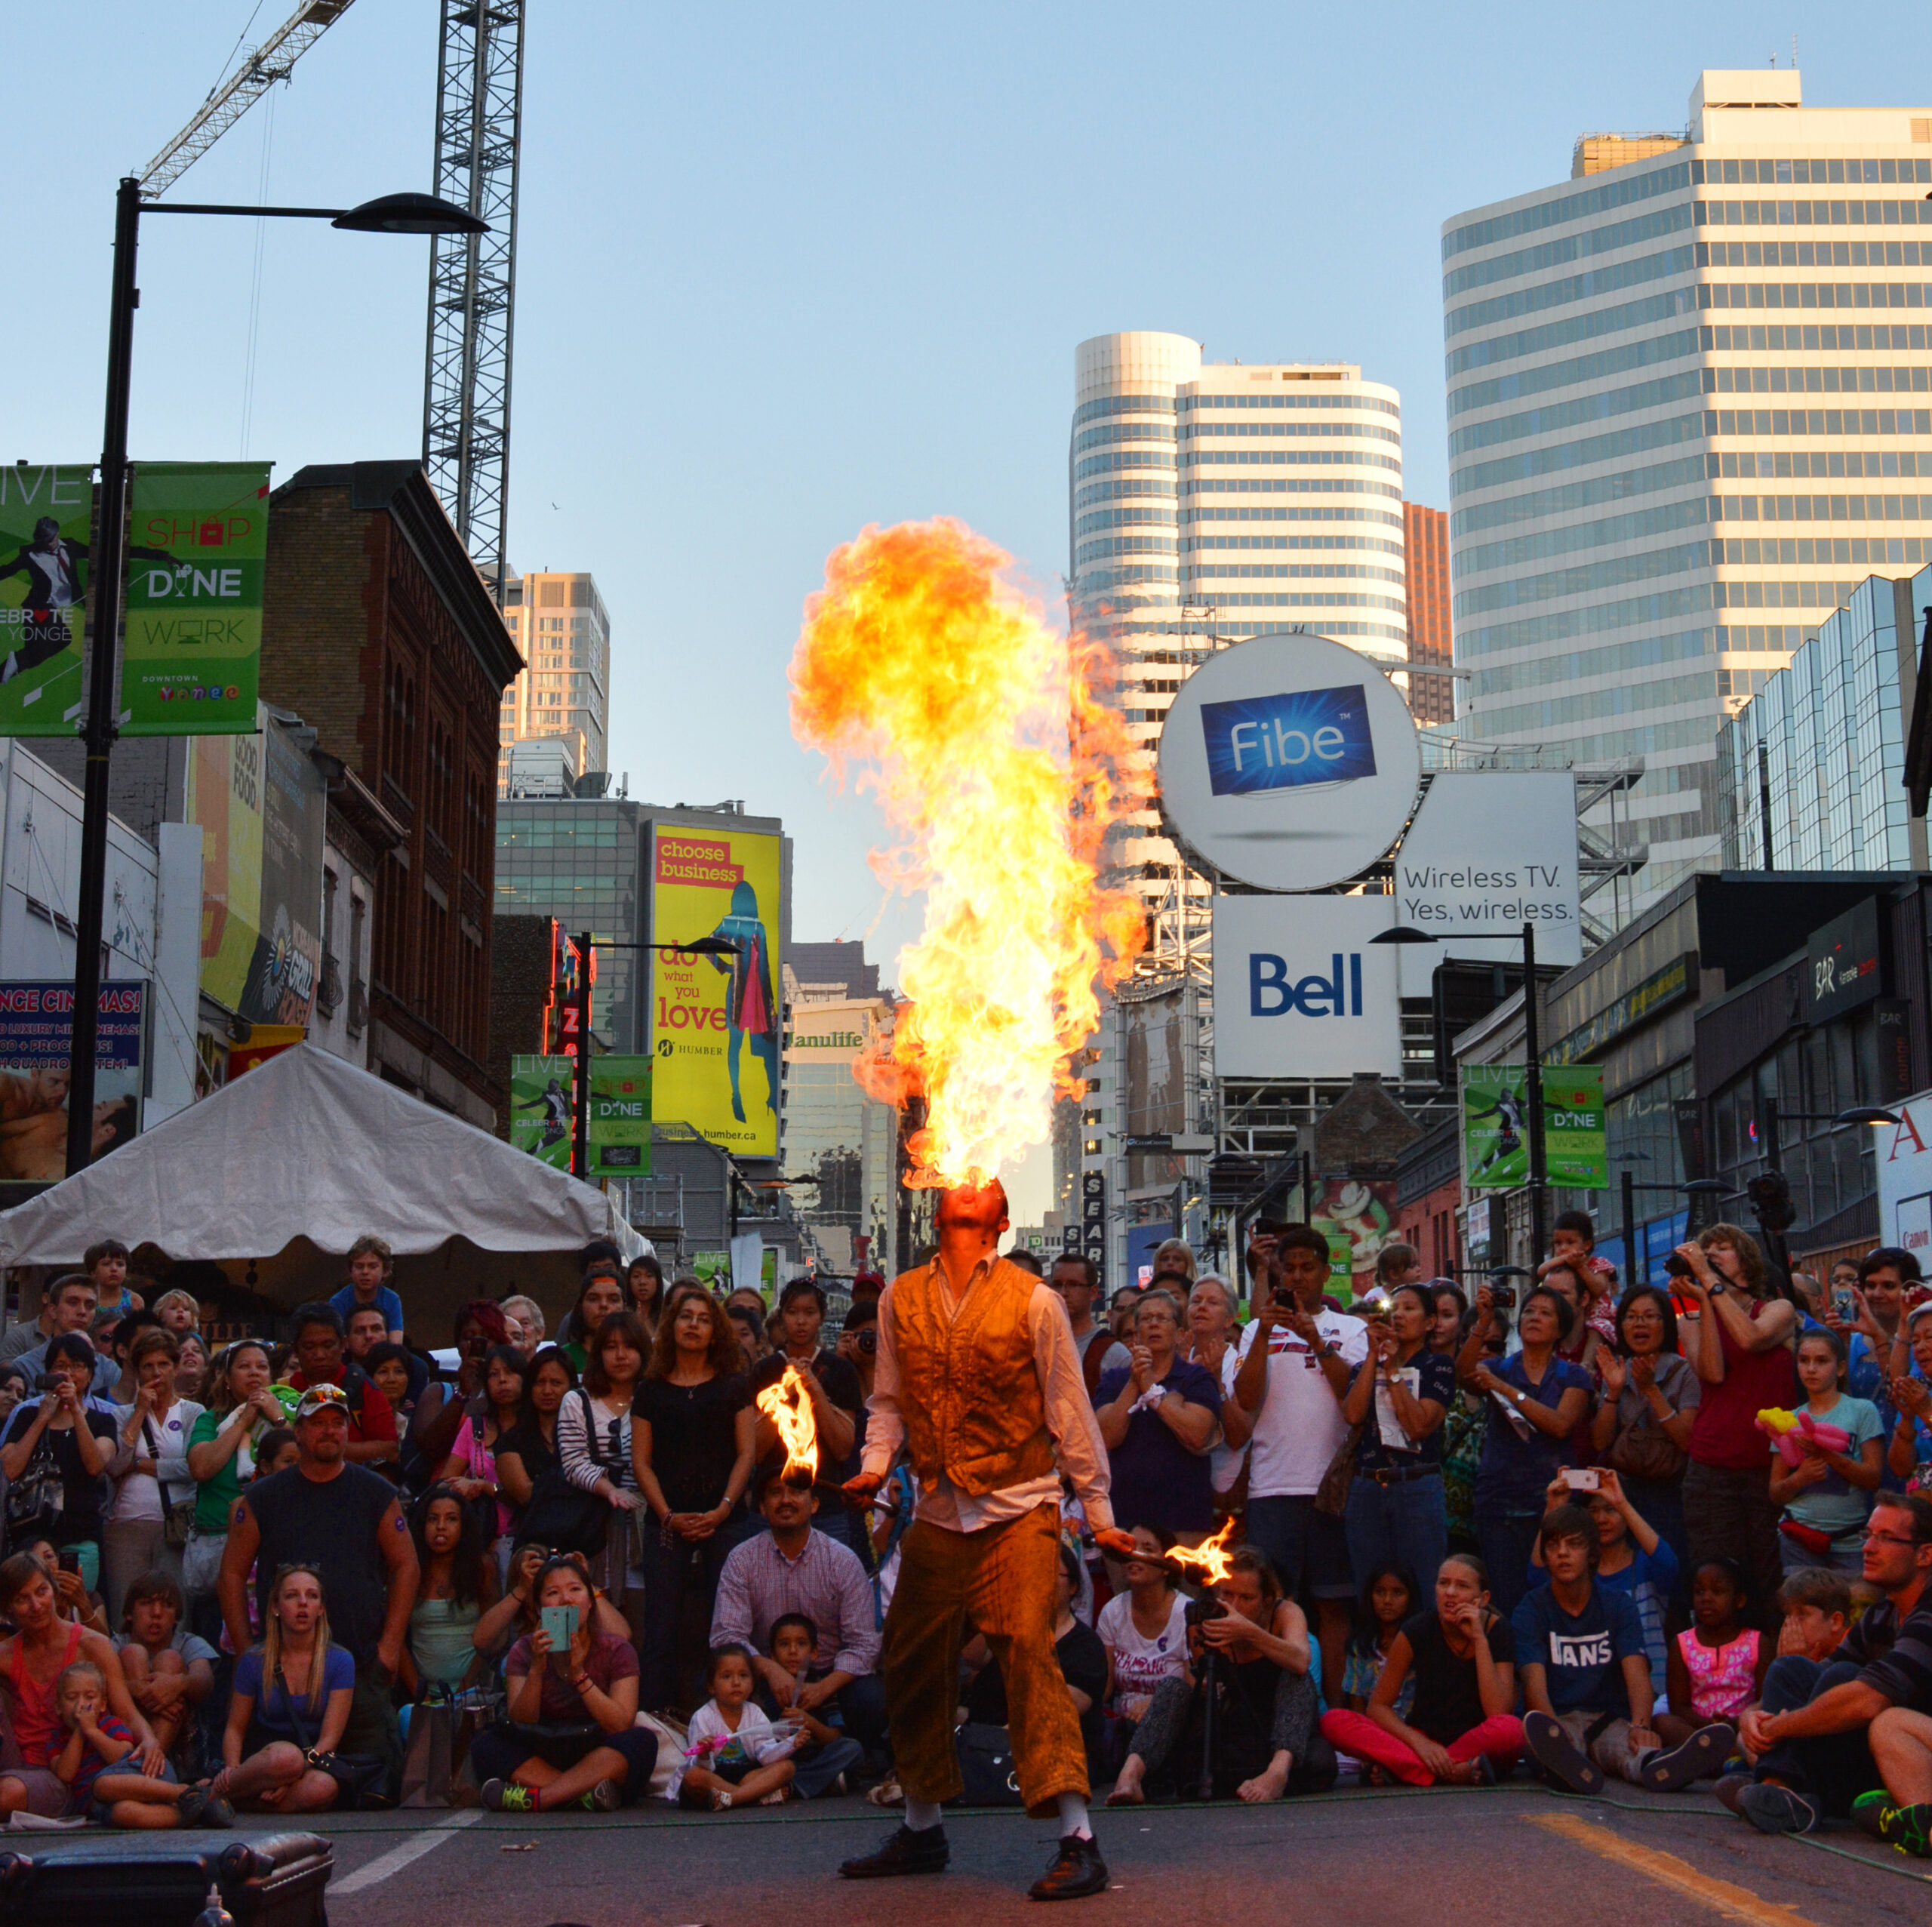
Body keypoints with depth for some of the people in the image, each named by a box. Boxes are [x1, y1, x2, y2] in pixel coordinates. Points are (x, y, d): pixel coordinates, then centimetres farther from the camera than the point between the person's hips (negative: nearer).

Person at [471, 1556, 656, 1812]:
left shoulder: (616, 1651, -2)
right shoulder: (524, 1652, 2)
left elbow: (622, 1724, -13)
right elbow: (519, 1724, -9)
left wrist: (580, 1675, -21)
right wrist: (537, 1670, -24)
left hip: (602, 1764, -1)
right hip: (543, 1759, 1)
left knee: (643, 1741, -30)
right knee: (484, 1745, -21)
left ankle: (536, 1798, -37)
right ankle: (585, 1793, -33)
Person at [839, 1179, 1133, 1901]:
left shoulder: (1033, 1301, -3)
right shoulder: (901, 1298, 7)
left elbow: (1069, 1410, 0)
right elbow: (889, 1399, 14)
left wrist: (1099, 1513, 2)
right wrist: (875, 1463, -4)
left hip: (1019, 1510, -4)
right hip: (937, 1512, 5)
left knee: (1028, 1650, -17)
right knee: (912, 1664, 11)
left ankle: (1078, 1842, -15)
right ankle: (922, 1829, 30)